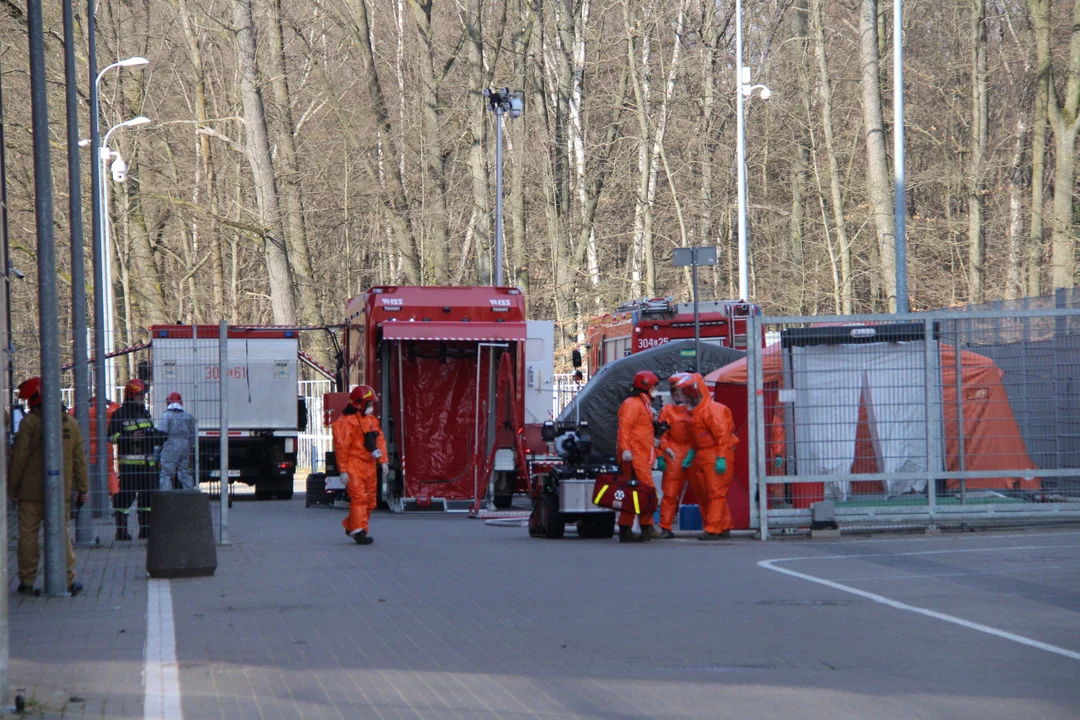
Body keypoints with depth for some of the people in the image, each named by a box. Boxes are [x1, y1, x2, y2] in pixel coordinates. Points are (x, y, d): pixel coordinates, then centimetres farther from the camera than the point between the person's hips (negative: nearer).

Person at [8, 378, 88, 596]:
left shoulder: (29, 423, -8)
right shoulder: (70, 423, 6)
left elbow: (19, 458, -7)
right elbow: (79, 459, 9)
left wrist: (12, 488, 1)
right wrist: (82, 488, 15)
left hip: (31, 490, -4)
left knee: (28, 534, 3)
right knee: (61, 533, 9)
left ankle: (27, 581, 5)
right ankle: (68, 580, 7)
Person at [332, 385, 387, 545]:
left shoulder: (372, 420, 15)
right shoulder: (347, 422, -11)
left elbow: (380, 440, 19)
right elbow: (341, 446, -13)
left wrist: (382, 460, 9)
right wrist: (343, 470, -15)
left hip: (369, 466, 8)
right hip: (354, 467, -8)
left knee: (370, 500, 11)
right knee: (359, 497, -15)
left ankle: (351, 526, 24)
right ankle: (358, 531, -14)